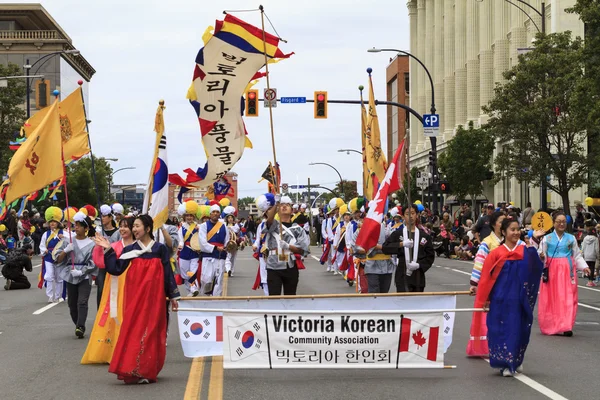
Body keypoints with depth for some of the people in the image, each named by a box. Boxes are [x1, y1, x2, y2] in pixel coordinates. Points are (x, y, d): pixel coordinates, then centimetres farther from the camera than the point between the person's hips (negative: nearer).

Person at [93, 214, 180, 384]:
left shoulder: (160, 249, 1)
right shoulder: (130, 249, 6)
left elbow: (168, 273, 4)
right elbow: (116, 269, 0)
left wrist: (173, 296, 5)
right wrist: (108, 250, -8)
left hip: (153, 296, -2)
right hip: (135, 296, 2)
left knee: (151, 331, -1)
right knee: (133, 330, -2)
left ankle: (147, 371, 5)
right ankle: (132, 370, 4)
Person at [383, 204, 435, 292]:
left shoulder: (424, 235, 9)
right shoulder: (398, 234, 6)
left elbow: (430, 256, 9)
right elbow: (385, 248, -5)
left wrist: (418, 265, -9)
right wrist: (401, 244, -19)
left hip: (418, 275, 2)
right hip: (403, 276, -2)